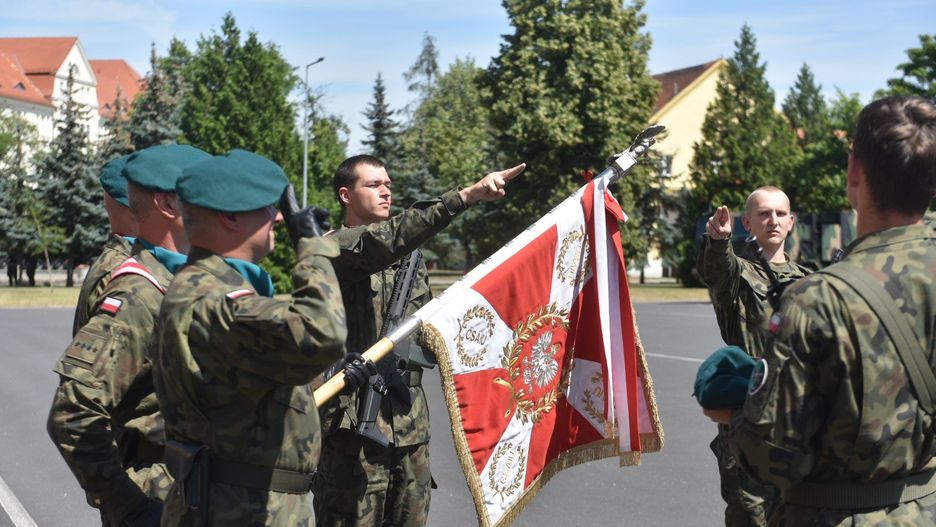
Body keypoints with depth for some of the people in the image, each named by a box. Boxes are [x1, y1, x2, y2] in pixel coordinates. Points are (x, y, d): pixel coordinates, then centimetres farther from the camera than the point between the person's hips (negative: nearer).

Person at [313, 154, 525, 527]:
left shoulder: (409, 260, 18)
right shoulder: (334, 248, -7)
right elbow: (389, 241, -27)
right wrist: (465, 196, -34)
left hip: (410, 421, 7)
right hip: (354, 422, -7)